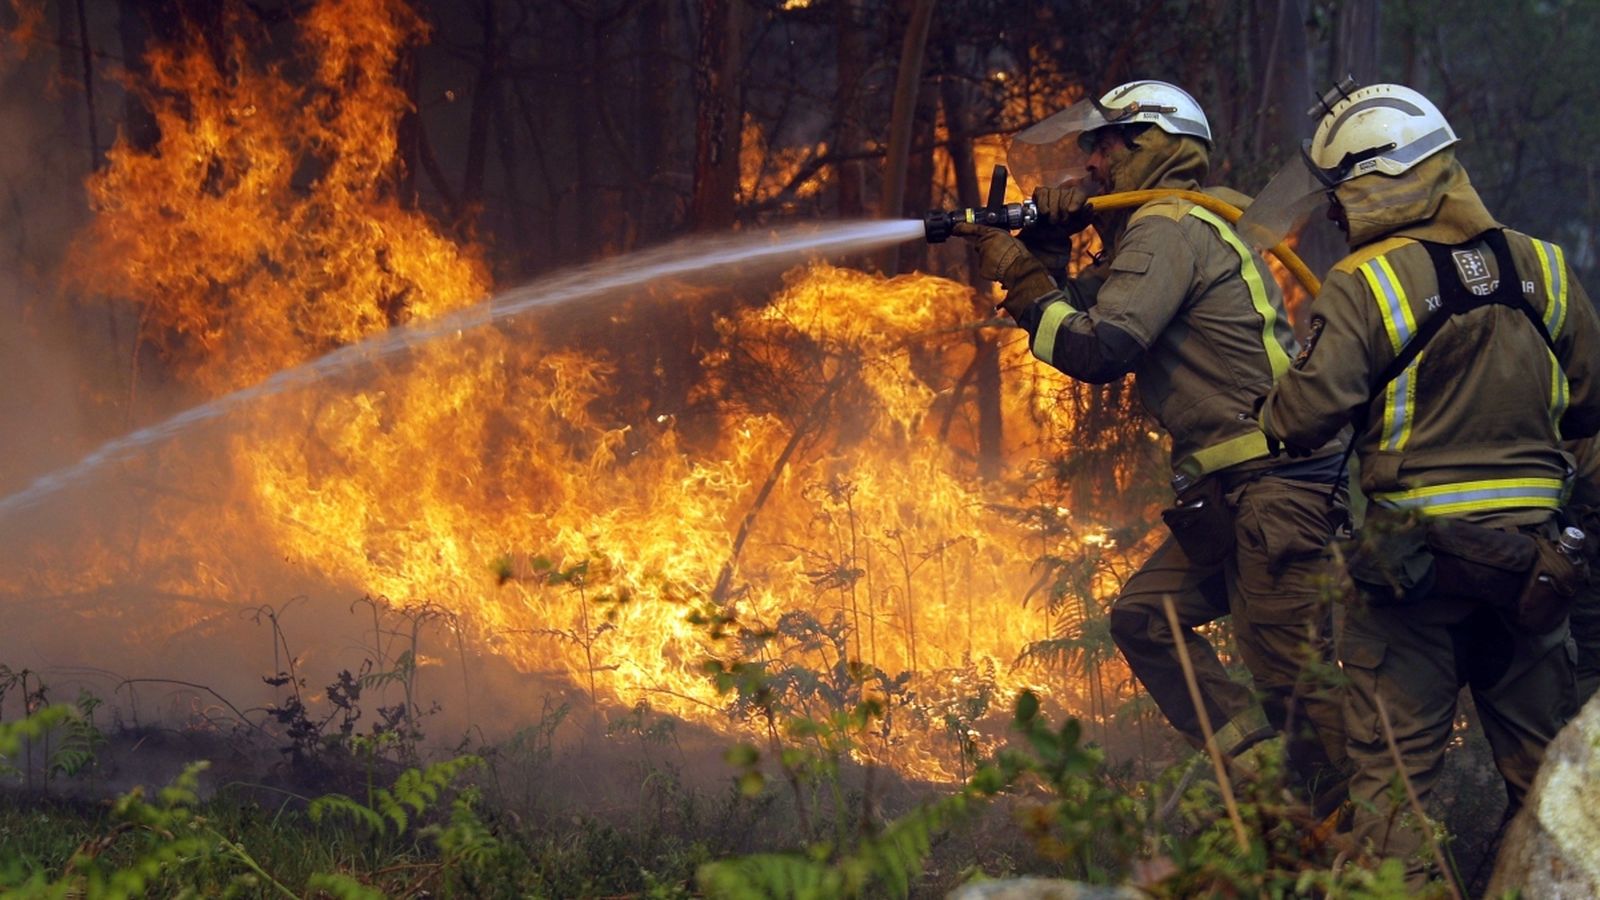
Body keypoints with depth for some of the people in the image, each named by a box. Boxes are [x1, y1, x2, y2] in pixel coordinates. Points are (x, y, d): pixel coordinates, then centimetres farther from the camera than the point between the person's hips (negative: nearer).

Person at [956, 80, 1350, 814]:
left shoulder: (1169, 229, -9)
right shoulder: (1186, 227, 23)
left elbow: (1099, 348, -19)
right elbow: (1084, 310, 25)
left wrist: (1021, 280, -6)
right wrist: (1044, 246, 8)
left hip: (1275, 487, -11)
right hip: (1236, 494, 11)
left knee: (1292, 672, -10)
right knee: (1145, 615, 9)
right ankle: (1259, 766, 4)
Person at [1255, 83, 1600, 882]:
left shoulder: (1365, 284, -12)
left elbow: (1311, 411, -18)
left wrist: (1266, 418, 3)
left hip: (1417, 552, -4)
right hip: (1528, 547, 5)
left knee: (1395, 762, 2)